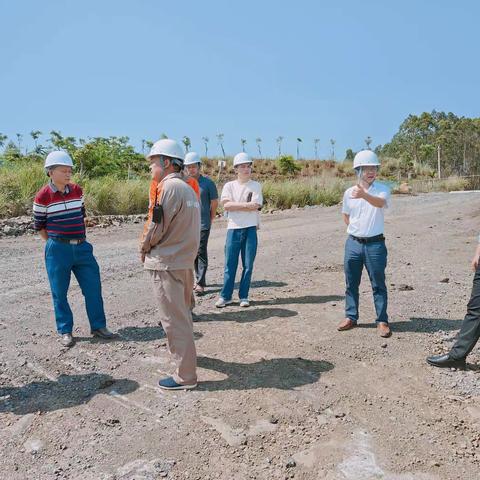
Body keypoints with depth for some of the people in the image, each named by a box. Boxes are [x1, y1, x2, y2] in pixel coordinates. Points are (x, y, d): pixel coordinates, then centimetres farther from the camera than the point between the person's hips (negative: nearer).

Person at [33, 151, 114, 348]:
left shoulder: (77, 191, 4)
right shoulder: (43, 196, -9)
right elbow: (39, 226, 1)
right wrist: (55, 244, 5)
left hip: (82, 247, 4)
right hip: (57, 250, -4)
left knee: (93, 286, 4)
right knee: (59, 292, 6)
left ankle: (98, 326, 17)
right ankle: (65, 331, 20)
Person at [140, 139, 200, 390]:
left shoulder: (169, 186, -16)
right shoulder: (187, 187, 13)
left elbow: (158, 226, -18)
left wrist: (144, 249, 0)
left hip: (165, 263, -9)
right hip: (184, 261, 10)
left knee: (173, 319, -1)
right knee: (182, 313, 25)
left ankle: (185, 375, 8)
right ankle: (185, 353, 44)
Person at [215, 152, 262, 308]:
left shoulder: (256, 186, 6)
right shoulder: (229, 186, 6)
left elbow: (256, 206, -9)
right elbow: (226, 205, -9)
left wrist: (234, 205, -8)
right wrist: (246, 205, -12)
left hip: (250, 229, 0)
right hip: (233, 228, 0)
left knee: (248, 265, 5)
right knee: (230, 265, 2)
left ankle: (244, 296, 16)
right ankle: (225, 296, 13)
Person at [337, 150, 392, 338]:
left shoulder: (382, 189, -8)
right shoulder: (349, 192, 3)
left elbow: (380, 203, -32)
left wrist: (364, 195, -50)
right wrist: (355, 231, 9)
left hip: (375, 244, -3)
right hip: (353, 243, 4)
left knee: (378, 285, 4)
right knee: (351, 283, 12)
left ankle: (382, 321, 14)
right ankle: (351, 317, 25)